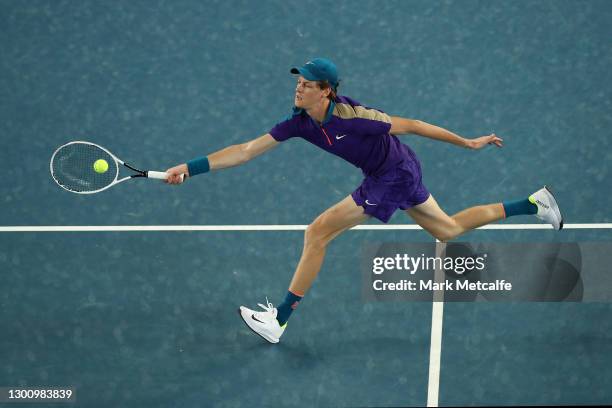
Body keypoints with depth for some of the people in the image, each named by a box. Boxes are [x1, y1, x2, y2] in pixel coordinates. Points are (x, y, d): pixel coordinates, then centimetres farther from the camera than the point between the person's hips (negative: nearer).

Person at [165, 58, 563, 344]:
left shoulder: (351, 116, -30)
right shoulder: (300, 123, -10)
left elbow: (411, 125, -19)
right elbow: (246, 150, -10)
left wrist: (468, 143, -12)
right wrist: (190, 168, -19)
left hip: (392, 178, -8)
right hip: (399, 173, 8)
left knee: (318, 232, -11)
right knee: (449, 228, 24)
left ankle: (280, 320, -3)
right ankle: (534, 203, 33)